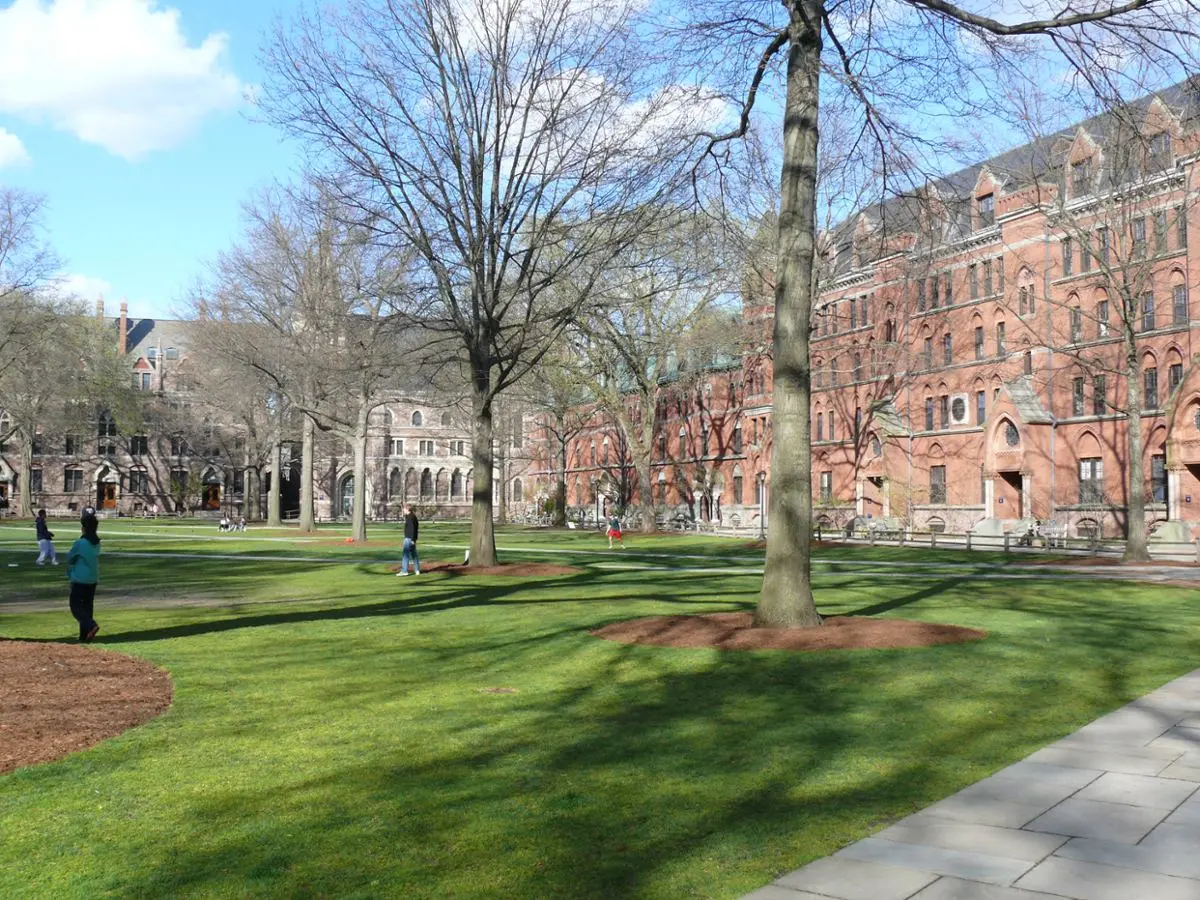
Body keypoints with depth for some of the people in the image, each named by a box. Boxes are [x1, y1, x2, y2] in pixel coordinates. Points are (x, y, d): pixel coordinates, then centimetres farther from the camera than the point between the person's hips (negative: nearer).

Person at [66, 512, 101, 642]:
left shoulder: (80, 543, -16)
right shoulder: (97, 543, 2)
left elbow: (69, 559, -3)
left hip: (80, 579, -7)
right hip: (93, 580, 7)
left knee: (75, 605, 1)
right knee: (88, 606, 12)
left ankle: (91, 625, -21)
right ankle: (84, 636, 13)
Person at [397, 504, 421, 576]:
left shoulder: (410, 517, -16)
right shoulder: (413, 516, 15)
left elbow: (413, 529, -22)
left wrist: (413, 539, -23)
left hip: (409, 538, -10)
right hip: (411, 538, 10)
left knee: (405, 554, -9)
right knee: (413, 554, 13)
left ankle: (404, 571, -11)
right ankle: (417, 570, 16)